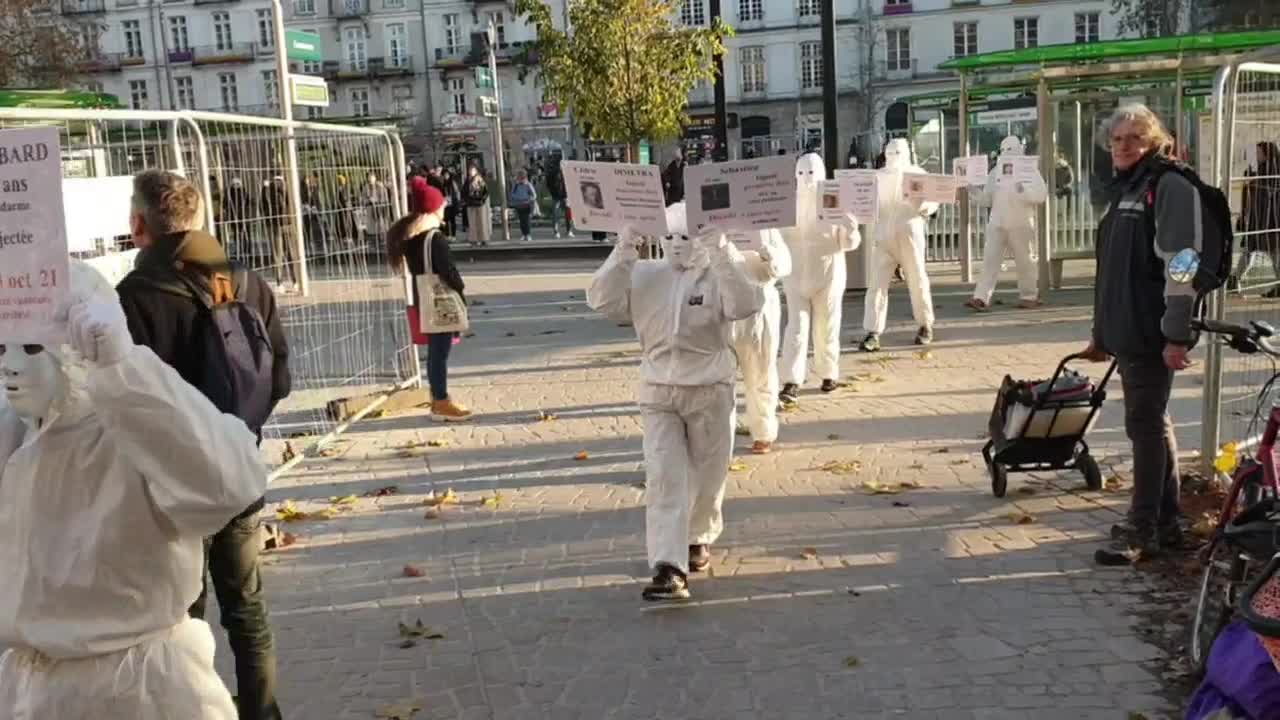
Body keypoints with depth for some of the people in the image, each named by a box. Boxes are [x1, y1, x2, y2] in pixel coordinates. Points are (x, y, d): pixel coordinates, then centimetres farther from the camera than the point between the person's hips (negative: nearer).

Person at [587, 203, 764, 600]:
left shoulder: (720, 275, -4)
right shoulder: (644, 275, 3)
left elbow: (745, 305, -24)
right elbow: (601, 299, -9)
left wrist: (721, 255, -32)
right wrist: (623, 254, -20)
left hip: (711, 392, -1)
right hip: (659, 393, 1)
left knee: (707, 477, 13)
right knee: (664, 479, -8)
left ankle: (699, 539, 40)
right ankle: (669, 569, -11)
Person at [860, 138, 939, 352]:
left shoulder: (917, 174, 7)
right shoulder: (878, 177, 14)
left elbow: (933, 201, 1)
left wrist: (920, 204, -19)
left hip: (909, 234, -1)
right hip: (883, 236, 2)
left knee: (917, 282, 4)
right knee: (877, 284, -7)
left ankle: (925, 326, 23)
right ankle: (872, 333, -8)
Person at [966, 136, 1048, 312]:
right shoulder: (996, 172, 12)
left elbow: (1042, 194, -10)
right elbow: (987, 198, 15)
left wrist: (1023, 190, -24)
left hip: (1020, 223, -3)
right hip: (997, 222, 3)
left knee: (1024, 261, 6)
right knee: (990, 259, -6)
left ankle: (1029, 296, 21)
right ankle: (981, 298, -11)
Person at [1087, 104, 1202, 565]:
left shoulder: (1171, 185, -10)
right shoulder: (1124, 189, 18)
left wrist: (1177, 334, -21)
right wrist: (1101, 332, 22)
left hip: (1154, 333, -9)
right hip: (1127, 331, 9)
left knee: (1145, 424, -5)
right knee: (1152, 423, 14)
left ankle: (1143, 530, 3)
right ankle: (1165, 520, 24)